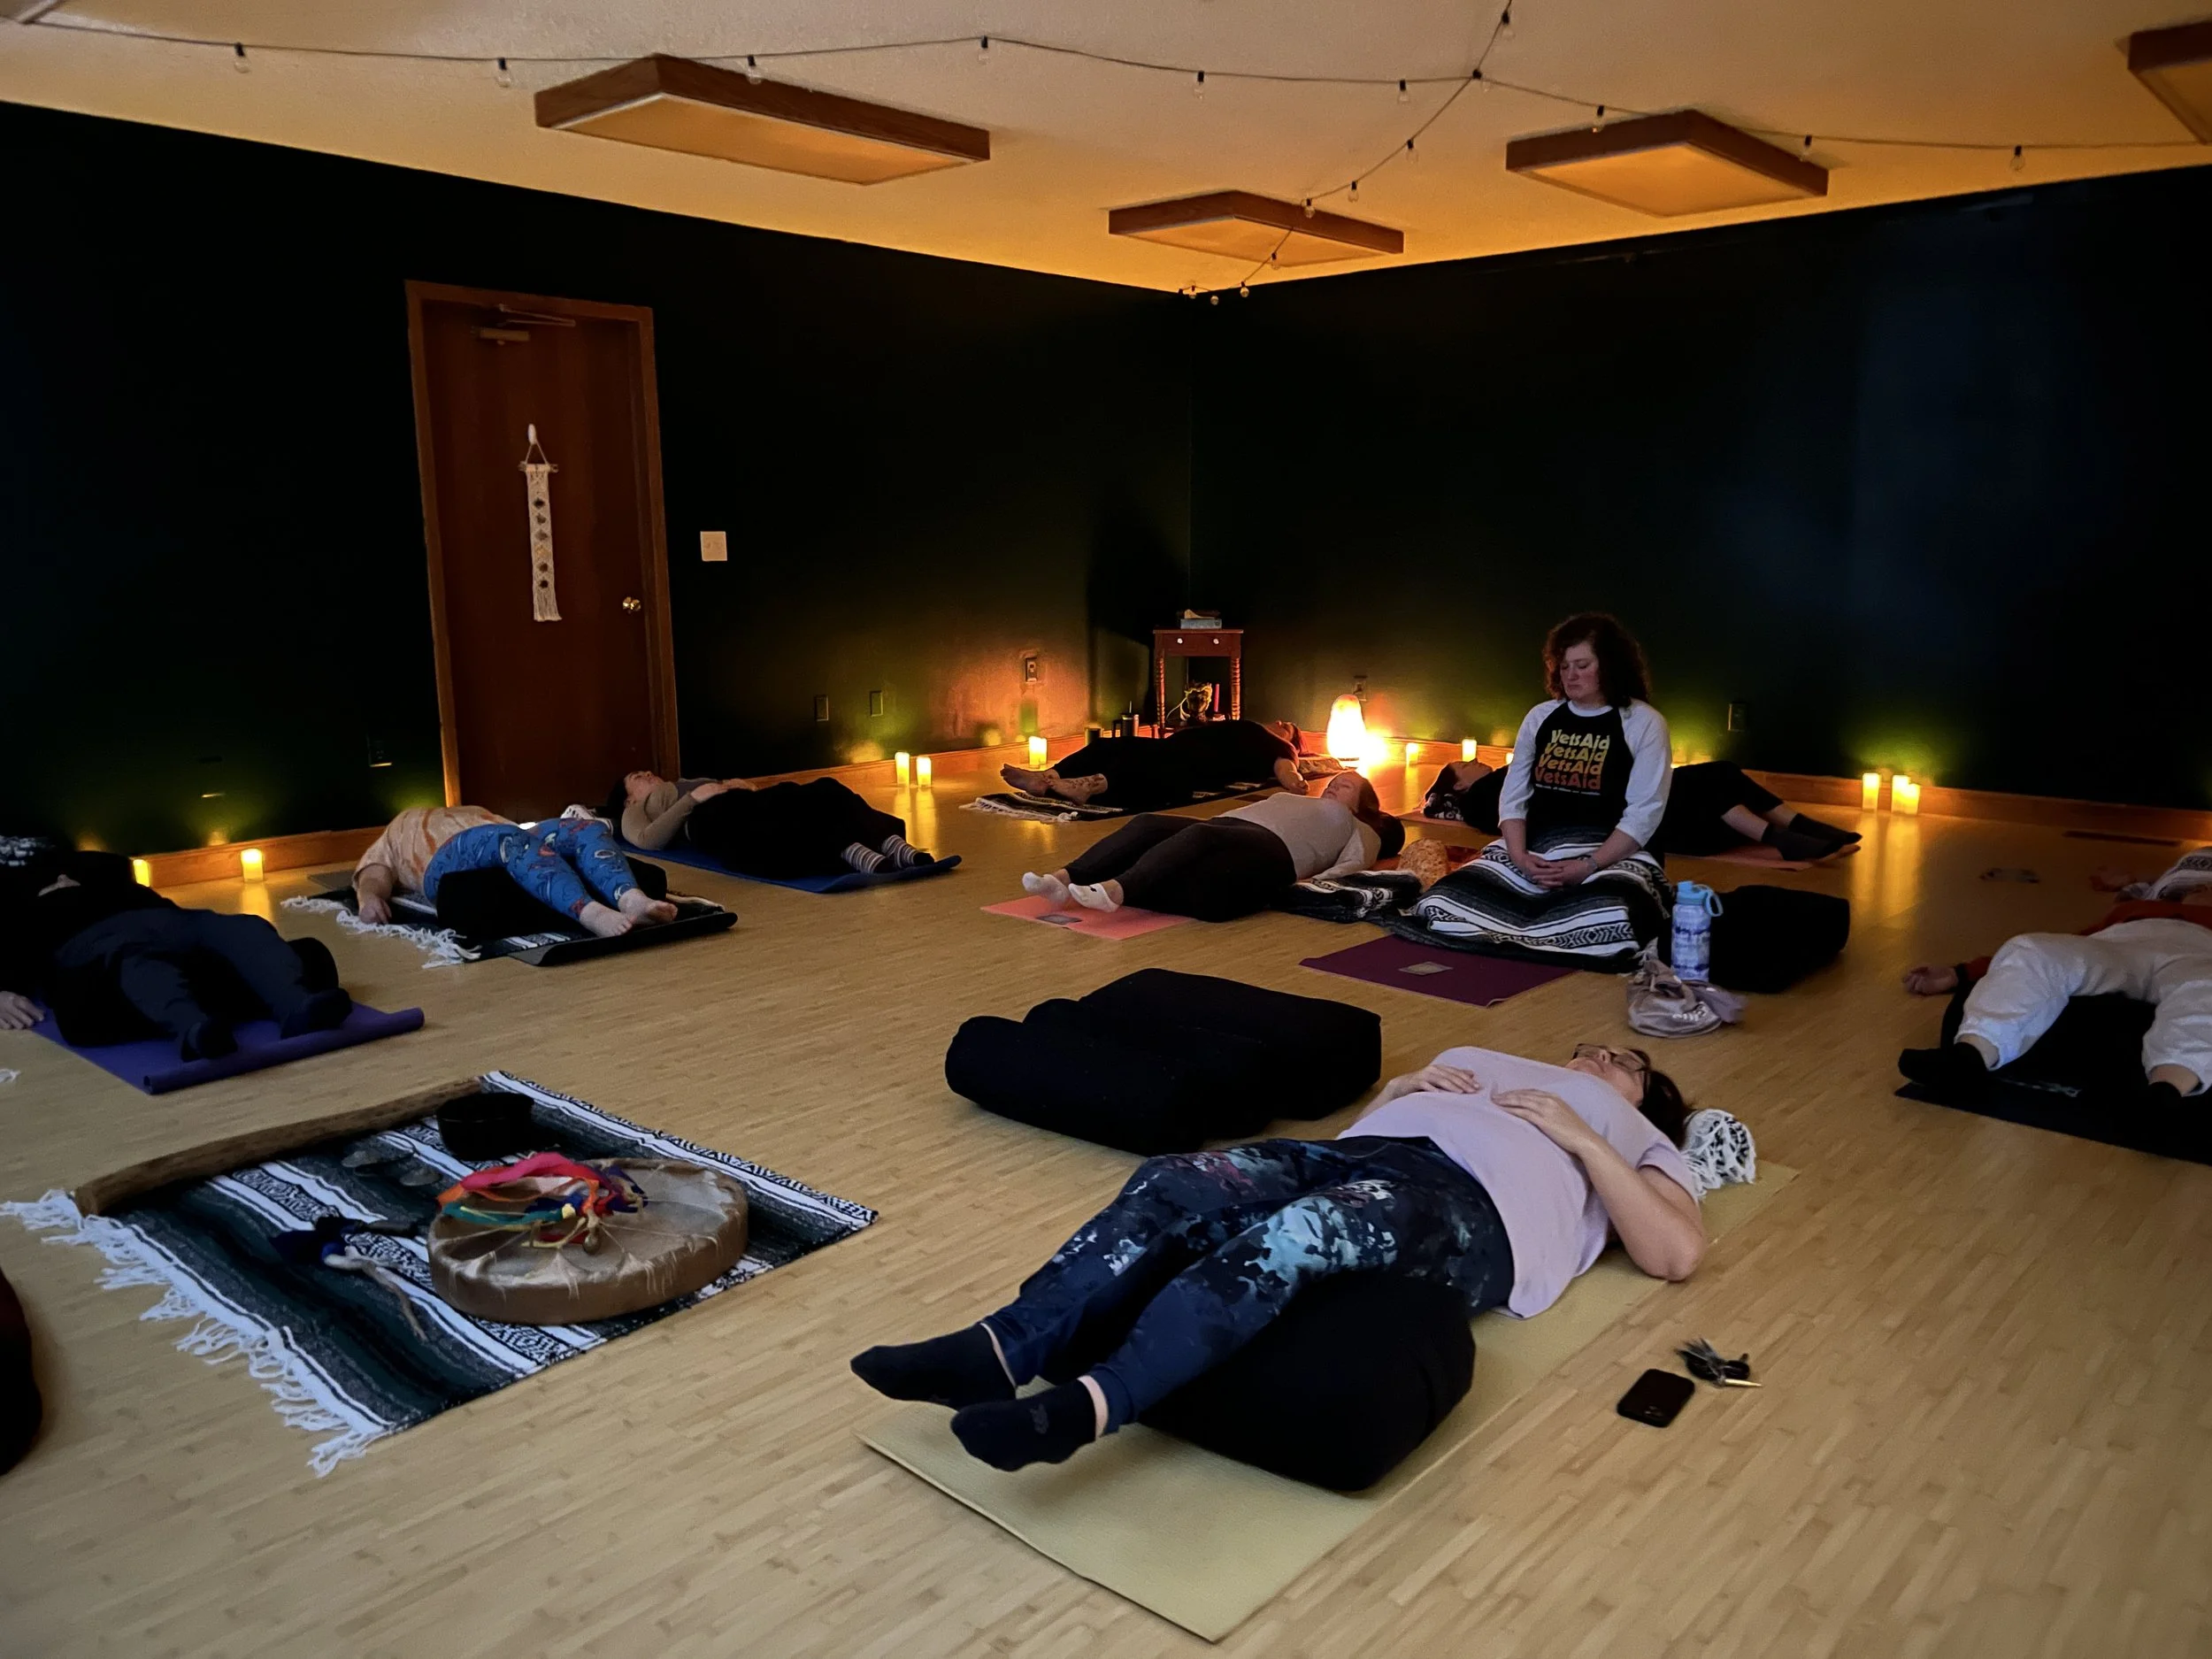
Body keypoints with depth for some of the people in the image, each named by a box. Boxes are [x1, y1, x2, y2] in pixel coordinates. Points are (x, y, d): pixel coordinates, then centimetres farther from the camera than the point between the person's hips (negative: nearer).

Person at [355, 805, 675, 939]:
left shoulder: (475, 814, 48)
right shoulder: (393, 839, 41)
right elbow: (372, 875, 19)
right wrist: (369, 897, -8)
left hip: (514, 848, 4)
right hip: (449, 862, -4)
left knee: (588, 828, -26)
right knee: (514, 838, -37)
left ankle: (631, 899, -55)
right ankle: (591, 912, -63)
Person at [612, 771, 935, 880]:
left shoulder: (693, 782, 46)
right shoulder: (636, 812, 29)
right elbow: (647, 840, 4)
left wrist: (743, 786, 8)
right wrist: (693, 798, -2)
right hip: (711, 818, -6)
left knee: (823, 792, -27)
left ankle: (895, 846, -52)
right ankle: (853, 853, -63)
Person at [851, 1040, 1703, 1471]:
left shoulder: (1632, 1138, 32)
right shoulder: (1482, 1064, 42)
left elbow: (1678, 1252, 11)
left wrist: (1583, 1138, 7)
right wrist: (1401, 1085, 15)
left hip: (1468, 1204, -5)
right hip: (1367, 1148, 5)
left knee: (1286, 1238, -38)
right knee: (1169, 1186, -26)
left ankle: (1089, 1404, -51)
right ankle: (999, 1350, -37)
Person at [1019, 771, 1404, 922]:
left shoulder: (1358, 828, 28)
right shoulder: (1289, 800, 44)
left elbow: (1355, 863, 6)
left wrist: (1312, 882, -14)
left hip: (1269, 850, -7)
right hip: (1224, 829, 7)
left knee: (1200, 835, -37)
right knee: (1149, 824, -22)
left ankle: (1113, 891, -59)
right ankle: (1065, 880, -38)